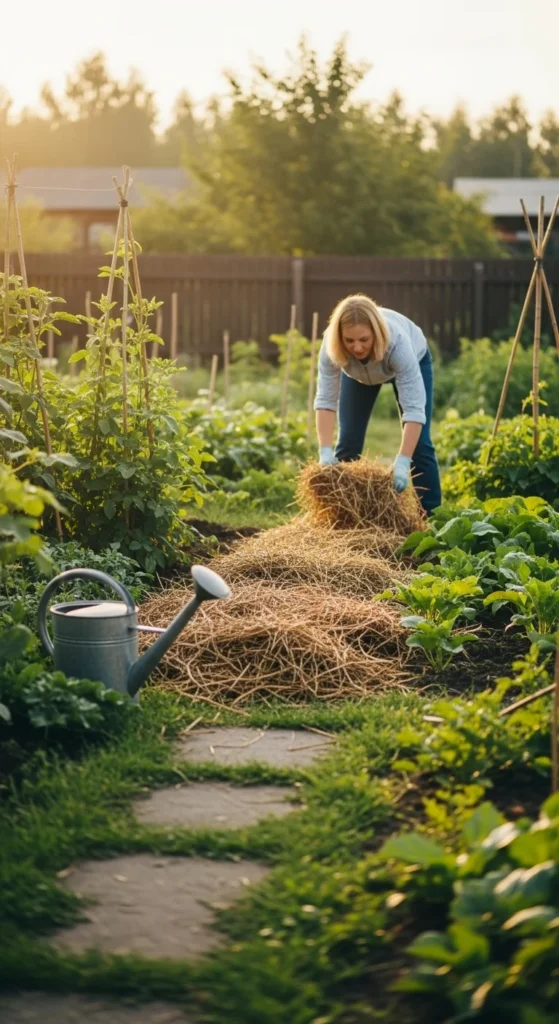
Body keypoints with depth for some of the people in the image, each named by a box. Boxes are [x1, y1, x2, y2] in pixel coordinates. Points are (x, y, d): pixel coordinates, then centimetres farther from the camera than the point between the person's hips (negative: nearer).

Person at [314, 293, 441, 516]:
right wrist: (326, 451, -42)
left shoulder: (398, 342, -42)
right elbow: (326, 399, -33)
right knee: (348, 440, -3)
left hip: (414, 359, -2)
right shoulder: (330, 343, -35)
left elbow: (414, 407, -44)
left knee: (419, 443, -10)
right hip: (358, 372, 3)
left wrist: (402, 462, -50)